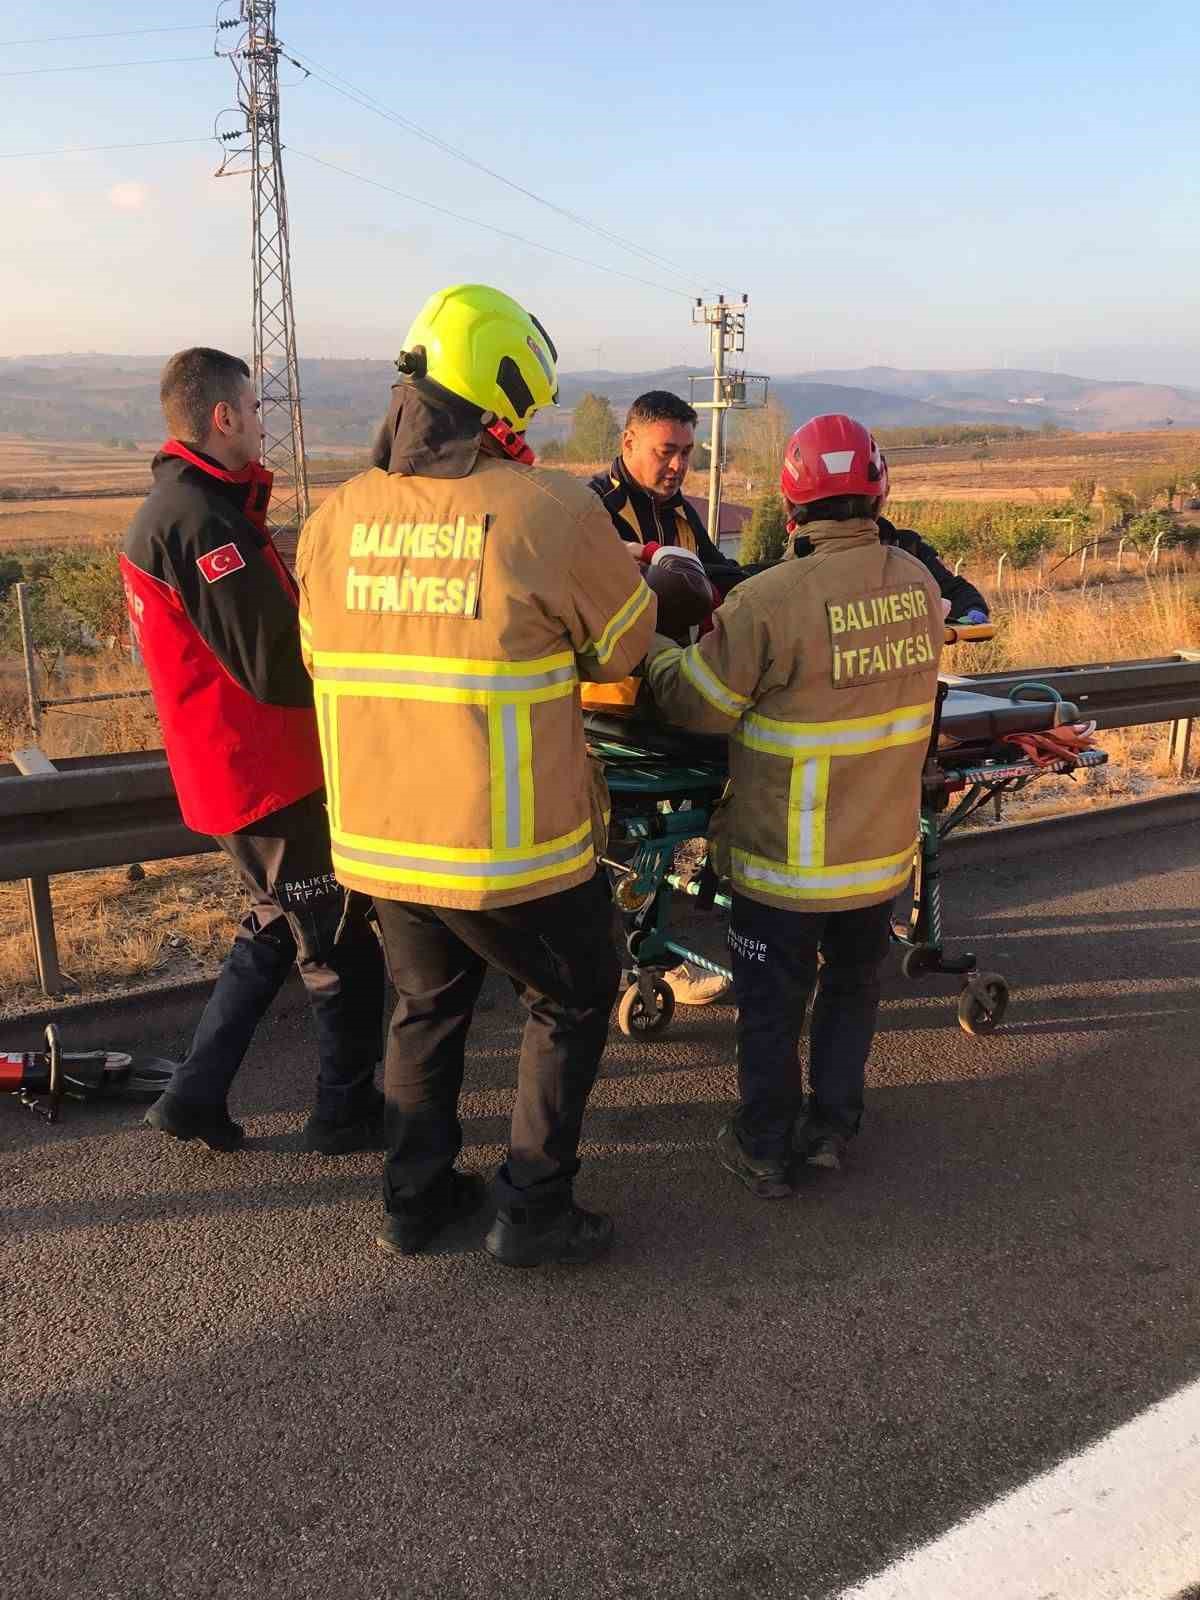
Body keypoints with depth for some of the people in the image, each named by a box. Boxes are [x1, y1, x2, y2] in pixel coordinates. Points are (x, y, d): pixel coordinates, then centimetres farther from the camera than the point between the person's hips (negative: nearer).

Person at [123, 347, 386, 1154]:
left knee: (280, 928, 22)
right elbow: (277, 667, -24)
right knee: (342, 942, 5)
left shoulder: (173, 507, 12)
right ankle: (347, 1110, 21)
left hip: (231, 768, 10)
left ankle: (196, 1094, 27)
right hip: (266, 773, -10)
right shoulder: (202, 520, -21)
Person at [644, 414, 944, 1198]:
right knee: (854, 985, 24)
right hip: (882, 849, 5)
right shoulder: (920, 584, -6)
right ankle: (832, 1124, 36)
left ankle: (767, 1150, 27)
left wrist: (656, 650, 6)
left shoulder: (770, 601, -24)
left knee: (773, 1004, 14)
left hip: (787, 858, -4)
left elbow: (698, 703, -15)